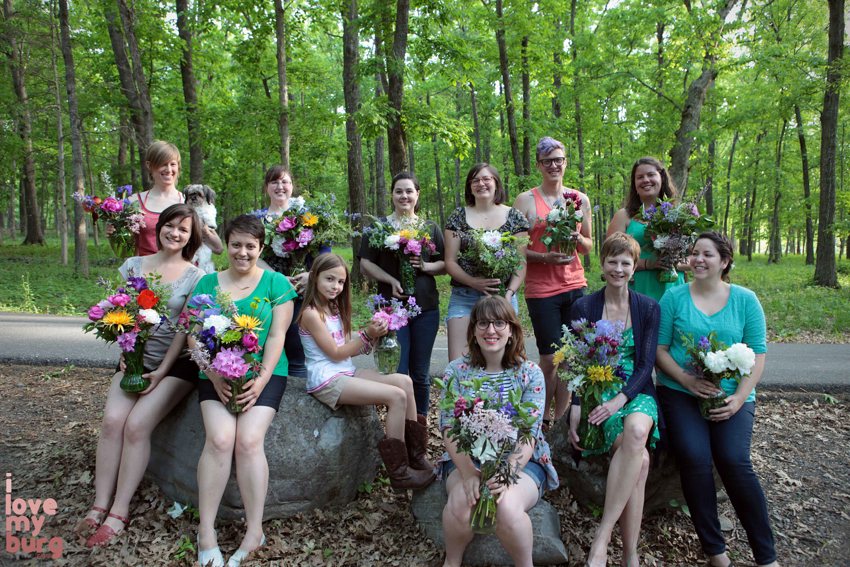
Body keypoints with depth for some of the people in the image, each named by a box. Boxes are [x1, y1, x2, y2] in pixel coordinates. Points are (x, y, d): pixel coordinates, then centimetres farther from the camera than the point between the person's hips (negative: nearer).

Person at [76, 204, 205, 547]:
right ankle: (100, 506, -9)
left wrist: (161, 372, -12)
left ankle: (119, 513, -10)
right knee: (112, 419, -18)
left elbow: (185, 329, -6)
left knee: (137, 425, -19)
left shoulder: (194, 277, -1)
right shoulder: (134, 266, 9)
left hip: (176, 363, -3)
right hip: (136, 359, 4)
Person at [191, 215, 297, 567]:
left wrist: (261, 379, -12)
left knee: (249, 440, -22)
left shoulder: (275, 283, 7)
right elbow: (195, 335, 6)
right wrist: (214, 374, -9)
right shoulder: (208, 283, 12)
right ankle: (206, 532, -12)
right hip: (216, 373, 2)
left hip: (265, 372, -1)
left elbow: (277, 336, 0)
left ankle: (254, 532, -11)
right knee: (220, 439, -22)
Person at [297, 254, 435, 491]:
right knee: (397, 396, -20)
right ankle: (399, 474, -12)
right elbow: (335, 354, -12)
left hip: (347, 373, 9)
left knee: (404, 381, -8)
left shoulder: (335, 309, 16)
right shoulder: (311, 314, -12)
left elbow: (347, 349, 12)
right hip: (326, 381, -9)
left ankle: (416, 456, -2)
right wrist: (367, 335, -14)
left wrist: (372, 338, -1)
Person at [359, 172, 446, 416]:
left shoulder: (430, 228, 13)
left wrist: (425, 266, -9)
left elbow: (445, 265, 12)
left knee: (421, 373, 8)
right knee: (397, 372, -3)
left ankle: (421, 423, 22)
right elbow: (365, 264, 2)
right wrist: (391, 280, -14)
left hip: (426, 307, 2)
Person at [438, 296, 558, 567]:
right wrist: (468, 473, -24)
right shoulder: (456, 371, 1)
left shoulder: (530, 373, -1)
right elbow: (449, 429, -6)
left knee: (507, 506, -32)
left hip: (522, 461, -1)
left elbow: (529, 435, -9)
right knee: (461, 502, -30)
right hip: (466, 458, 1)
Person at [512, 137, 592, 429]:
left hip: (576, 286, 4)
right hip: (541, 290, -4)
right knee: (550, 360, -1)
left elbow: (589, 247, 17)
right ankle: (542, 421, 19)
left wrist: (578, 238, -5)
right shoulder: (526, 199, 1)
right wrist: (546, 257, -16)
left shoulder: (580, 199, 11)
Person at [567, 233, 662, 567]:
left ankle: (601, 539, -31)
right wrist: (575, 411, -13)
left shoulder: (649, 308, 8)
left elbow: (646, 365, 1)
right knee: (640, 458, -29)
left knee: (637, 431, -36)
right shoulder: (583, 308, 5)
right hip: (596, 393, -1)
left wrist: (619, 400, -17)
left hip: (636, 392, 1)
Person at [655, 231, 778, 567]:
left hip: (731, 397, 0)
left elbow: (758, 354, 6)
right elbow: (659, 349, 3)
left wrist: (739, 397, -8)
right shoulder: (674, 297, 6)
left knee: (734, 461, -21)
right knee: (694, 458, -22)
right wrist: (686, 379, -13)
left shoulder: (745, 300, 8)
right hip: (680, 393, 0)